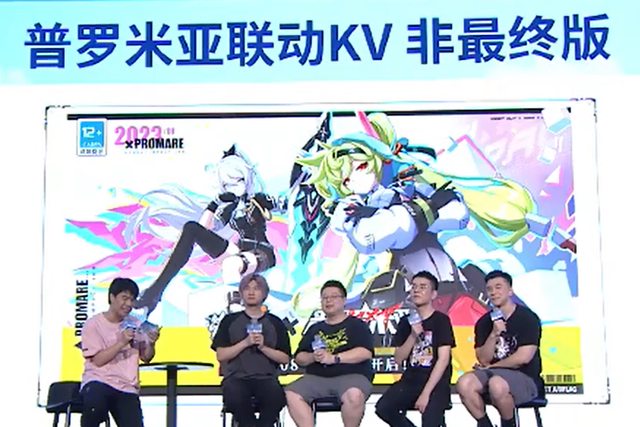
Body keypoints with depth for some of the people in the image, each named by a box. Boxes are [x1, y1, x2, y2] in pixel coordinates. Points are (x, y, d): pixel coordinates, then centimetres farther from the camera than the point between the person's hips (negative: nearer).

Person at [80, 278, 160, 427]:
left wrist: (151, 344, -9)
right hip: (99, 381, -4)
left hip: (127, 387, 4)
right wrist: (122, 342, -20)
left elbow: (146, 358, 12)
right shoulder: (94, 324, -2)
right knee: (94, 403, -37)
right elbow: (98, 360, -10)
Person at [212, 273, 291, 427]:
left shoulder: (275, 323, 12)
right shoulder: (230, 321, 11)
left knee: (276, 398, -35)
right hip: (236, 377, 0)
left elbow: (285, 358, 8)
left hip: (266, 377, 0)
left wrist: (263, 347, -7)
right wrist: (246, 342, -7)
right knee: (234, 398, -35)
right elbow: (221, 355, 3)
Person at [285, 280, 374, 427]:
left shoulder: (357, 325, 10)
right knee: (290, 394, -23)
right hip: (317, 378, 4)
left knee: (354, 395, -38)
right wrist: (312, 357, -6)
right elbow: (299, 357, 18)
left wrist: (334, 358, -14)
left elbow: (366, 352, -7)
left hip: (350, 376, -4)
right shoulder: (315, 328, 23)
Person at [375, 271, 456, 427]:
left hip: (436, 381, -5)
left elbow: (443, 359, -13)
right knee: (383, 408, -20)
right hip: (411, 380, 5)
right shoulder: (406, 321, 10)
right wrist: (413, 336, -11)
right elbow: (398, 359, 6)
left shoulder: (441, 320, -5)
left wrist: (426, 393, -20)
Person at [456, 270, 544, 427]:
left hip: (525, 378, -4)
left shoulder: (527, 318, -5)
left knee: (497, 384, -37)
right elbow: (483, 360, 1)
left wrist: (491, 367, -2)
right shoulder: (484, 322, 8)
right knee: (464, 383, -25)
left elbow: (523, 358, -13)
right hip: (494, 374, 5)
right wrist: (494, 335, -15)